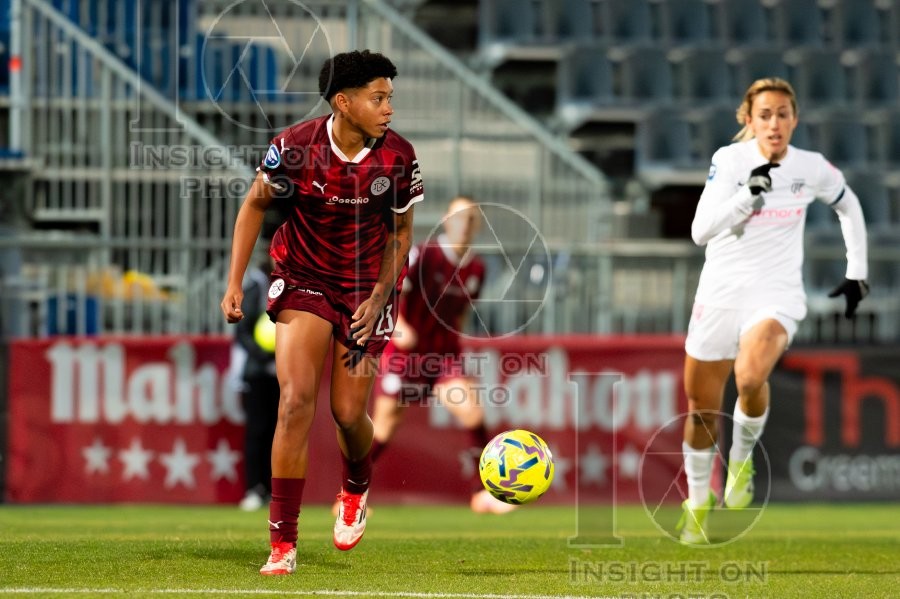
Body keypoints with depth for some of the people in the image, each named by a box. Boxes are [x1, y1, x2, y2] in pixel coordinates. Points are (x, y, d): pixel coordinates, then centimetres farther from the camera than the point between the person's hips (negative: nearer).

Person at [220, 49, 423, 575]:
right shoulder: (296, 147, -17)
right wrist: (235, 283, -4)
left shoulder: (399, 157, -13)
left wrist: (380, 296, -6)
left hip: (366, 289, 1)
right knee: (296, 401, -17)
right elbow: (255, 205, 0)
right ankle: (283, 542, -11)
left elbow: (401, 230, 3)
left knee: (349, 413, 0)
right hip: (303, 280, -1)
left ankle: (356, 491, 38)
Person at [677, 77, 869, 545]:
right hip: (720, 294, 1)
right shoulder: (729, 160, -9)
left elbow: (848, 206, 18)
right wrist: (748, 195, -28)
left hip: (775, 296, -1)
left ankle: (742, 458, -3)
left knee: (750, 376, -32)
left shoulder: (812, 168, -3)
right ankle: (697, 502, 33)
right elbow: (699, 230, -17)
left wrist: (857, 272, 14)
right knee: (701, 410, 8)